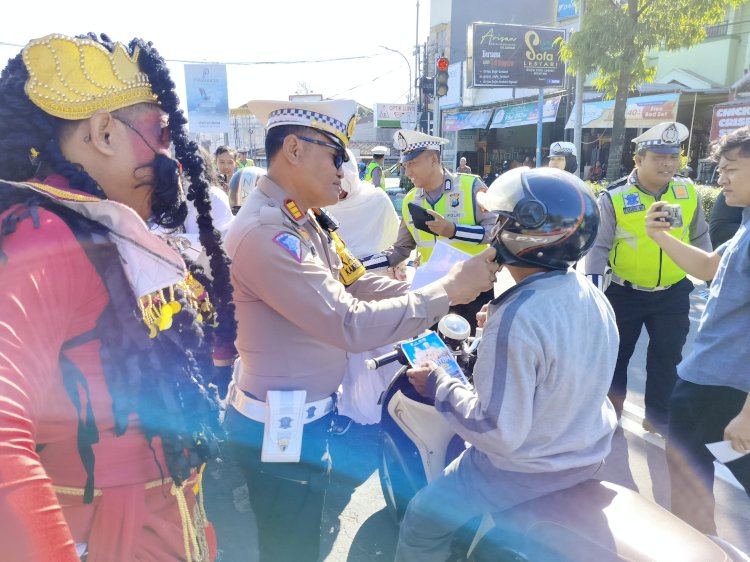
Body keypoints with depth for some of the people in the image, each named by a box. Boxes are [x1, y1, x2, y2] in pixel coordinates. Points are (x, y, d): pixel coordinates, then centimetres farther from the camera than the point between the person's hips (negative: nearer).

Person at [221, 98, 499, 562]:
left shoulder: (307, 220, 4)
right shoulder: (266, 233, -28)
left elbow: (361, 284, 1)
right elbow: (351, 325, -30)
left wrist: (453, 291, -7)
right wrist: (448, 290, -22)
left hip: (311, 412, 8)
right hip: (281, 428, -8)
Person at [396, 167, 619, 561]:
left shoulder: (516, 321, -33)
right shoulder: (592, 296, -6)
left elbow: (498, 432, -29)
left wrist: (438, 385, -17)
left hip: (528, 468, -9)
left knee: (422, 522, 5)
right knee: (464, 451, 32)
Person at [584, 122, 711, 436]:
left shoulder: (689, 192, -4)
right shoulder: (614, 198, -17)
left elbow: (699, 237, 10)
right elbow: (599, 246, -13)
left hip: (673, 293, 3)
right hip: (624, 293, -3)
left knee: (668, 356, 11)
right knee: (617, 352, 12)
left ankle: (658, 416, 30)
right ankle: (611, 407, 35)